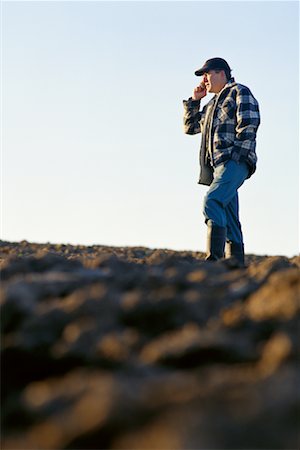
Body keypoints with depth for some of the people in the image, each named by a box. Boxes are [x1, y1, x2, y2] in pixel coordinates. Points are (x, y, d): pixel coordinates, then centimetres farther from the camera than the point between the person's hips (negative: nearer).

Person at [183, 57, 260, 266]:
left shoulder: (240, 92, 5)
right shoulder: (213, 104, 30)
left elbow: (249, 124, -9)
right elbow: (190, 127, 34)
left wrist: (236, 154, -17)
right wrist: (194, 100, 23)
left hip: (234, 162, -9)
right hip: (218, 164, 9)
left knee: (212, 202, -27)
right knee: (229, 220, 3)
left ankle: (214, 259, -37)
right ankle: (236, 263, 2)